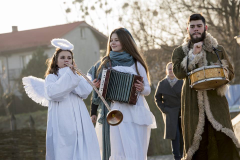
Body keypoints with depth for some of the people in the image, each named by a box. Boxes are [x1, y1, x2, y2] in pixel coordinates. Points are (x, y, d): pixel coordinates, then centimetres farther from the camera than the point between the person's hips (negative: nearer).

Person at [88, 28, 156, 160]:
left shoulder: (136, 63, 7)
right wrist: (96, 86, -1)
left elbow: (148, 89, 8)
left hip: (135, 113, -1)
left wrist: (142, 88, -13)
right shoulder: (106, 63, 13)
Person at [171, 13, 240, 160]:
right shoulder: (180, 52, 12)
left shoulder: (218, 50, 15)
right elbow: (179, 73, -4)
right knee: (196, 141, -6)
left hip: (216, 99, 0)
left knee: (222, 137, -13)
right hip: (193, 102, 0)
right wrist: (193, 54, -10)